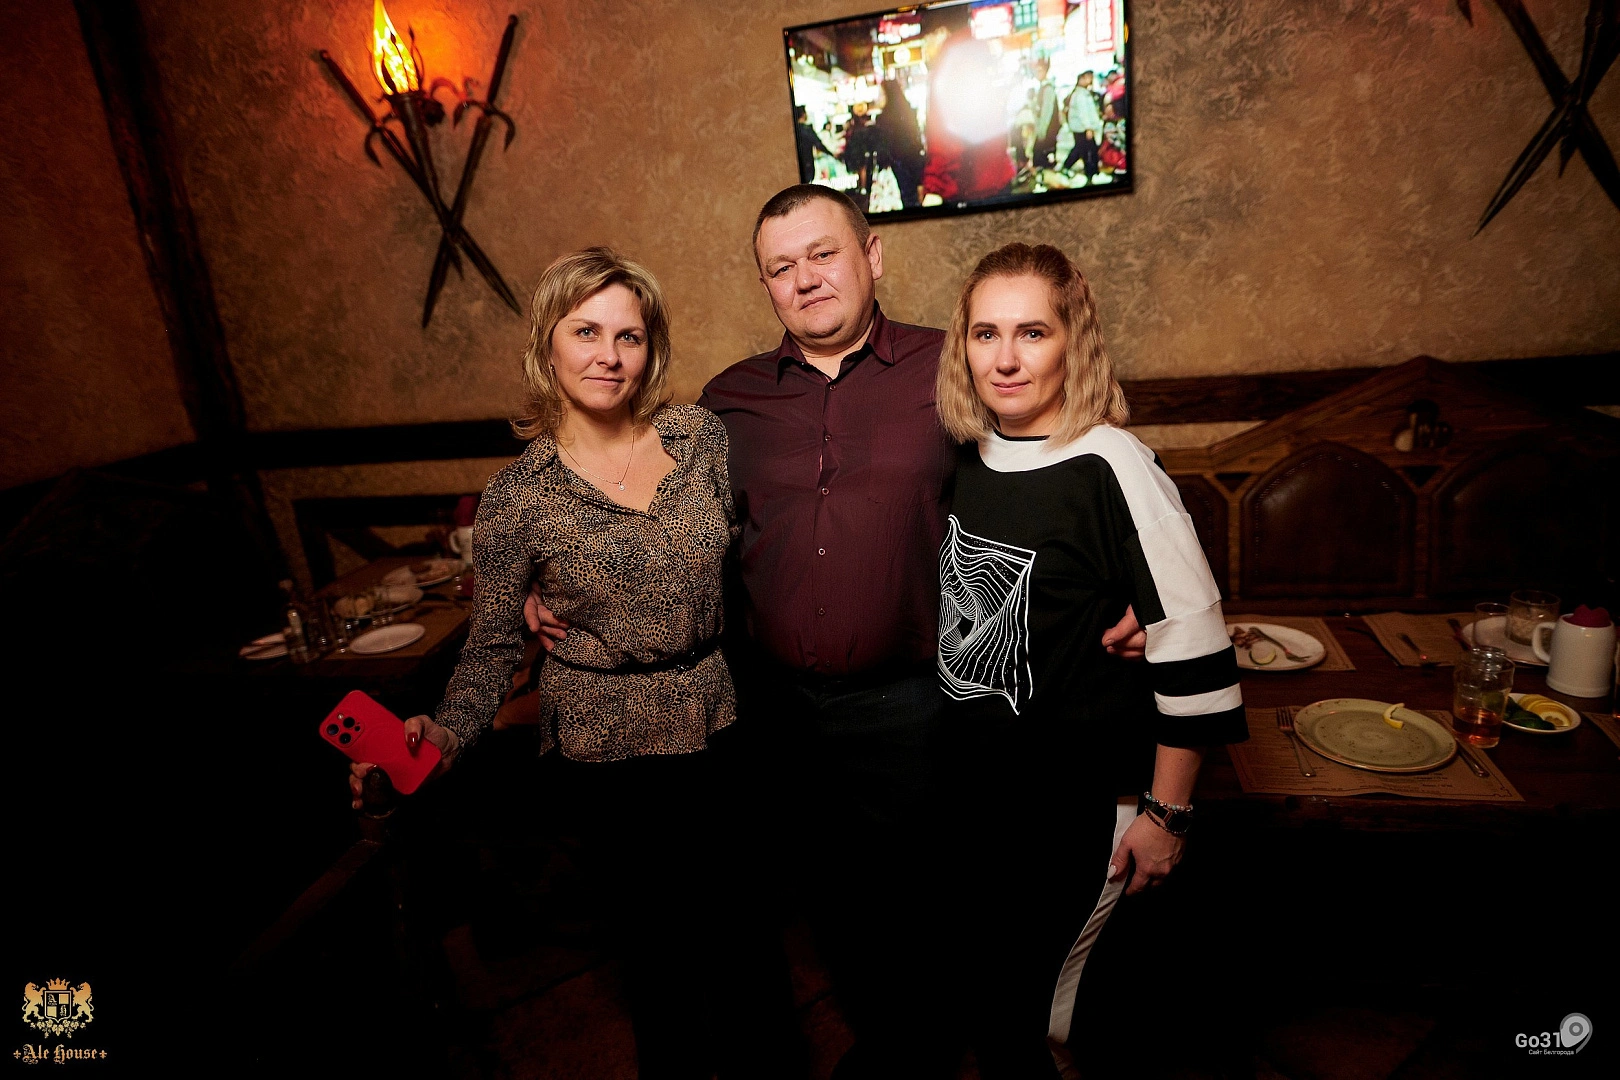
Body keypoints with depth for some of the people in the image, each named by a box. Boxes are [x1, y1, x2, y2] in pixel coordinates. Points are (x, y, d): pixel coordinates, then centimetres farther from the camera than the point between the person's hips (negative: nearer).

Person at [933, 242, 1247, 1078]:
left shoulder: (1108, 468, -21)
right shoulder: (966, 454, -1)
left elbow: (1194, 652, -18)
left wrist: (1165, 813, -13)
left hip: (1079, 804, -6)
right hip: (976, 785, 7)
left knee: (1008, 1009, 7)